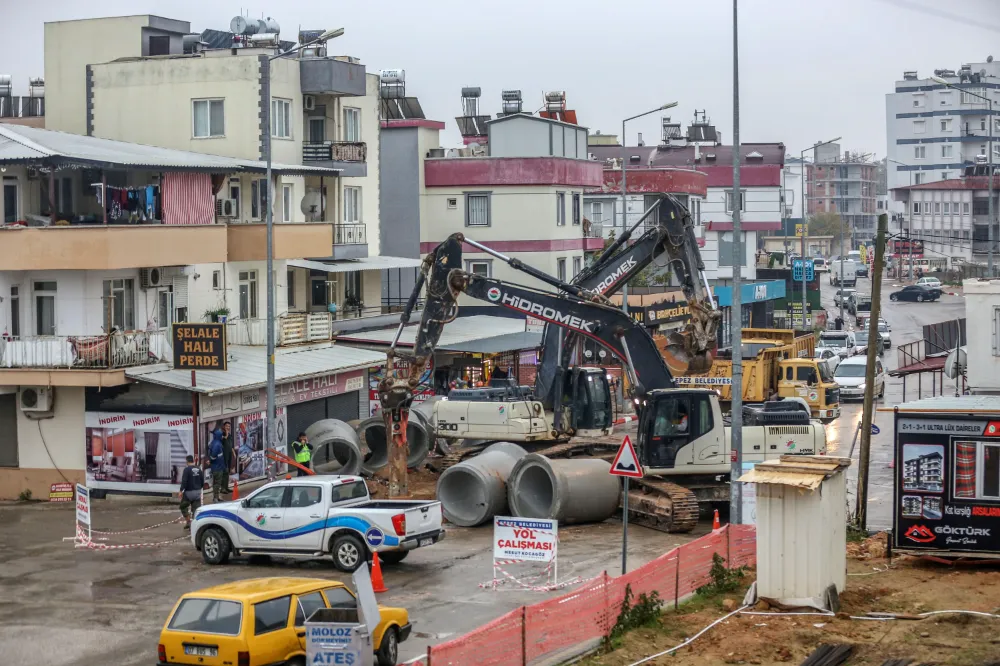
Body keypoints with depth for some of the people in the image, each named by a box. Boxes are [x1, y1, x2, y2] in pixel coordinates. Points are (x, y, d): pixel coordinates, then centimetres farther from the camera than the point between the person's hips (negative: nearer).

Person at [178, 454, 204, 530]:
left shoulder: (187, 469, -13)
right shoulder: (199, 469, 5)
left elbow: (184, 481, -18)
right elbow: (202, 481, 11)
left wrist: (181, 491, -13)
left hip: (189, 492, -5)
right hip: (197, 492, 5)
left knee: (183, 507, 13)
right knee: (196, 509, 6)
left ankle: (188, 521, 5)